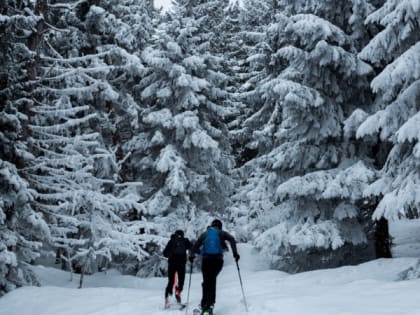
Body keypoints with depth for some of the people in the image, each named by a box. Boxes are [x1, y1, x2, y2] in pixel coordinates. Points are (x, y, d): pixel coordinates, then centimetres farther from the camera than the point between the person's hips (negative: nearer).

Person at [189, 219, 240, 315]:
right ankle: (211, 302, 3)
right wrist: (235, 253, -5)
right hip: (218, 259, 0)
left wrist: (191, 256, 28)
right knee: (212, 279, 16)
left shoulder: (205, 234, 19)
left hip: (206, 260, 1)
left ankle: (205, 304, -3)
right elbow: (232, 240, -4)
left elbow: (195, 246, 15)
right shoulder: (222, 233, 15)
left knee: (206, 282, 9)